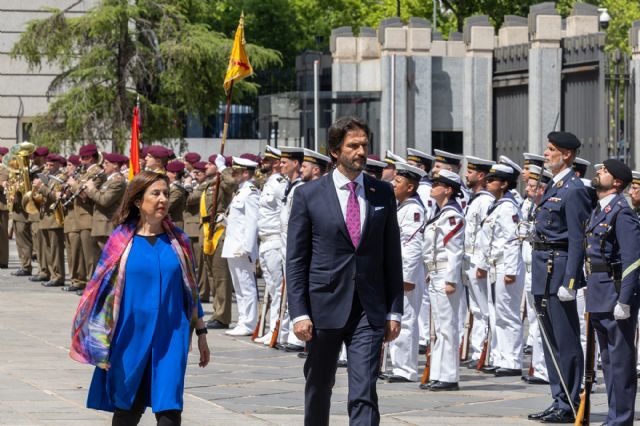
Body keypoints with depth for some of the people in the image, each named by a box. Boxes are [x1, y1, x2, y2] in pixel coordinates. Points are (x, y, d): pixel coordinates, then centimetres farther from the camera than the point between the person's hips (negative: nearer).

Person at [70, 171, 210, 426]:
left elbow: (190, 290, 10)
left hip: (170, 338, 1)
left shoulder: (177, 240, 5)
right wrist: (100, 341, -3)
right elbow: (102, 289, 1)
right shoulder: (121, 240, -1)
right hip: (131, 337, -1)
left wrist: (201, 332, 9)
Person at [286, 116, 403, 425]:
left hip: (369, 311, 0)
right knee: (319, 386, 14)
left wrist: (394, 310, 6)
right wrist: (299, 313, -8)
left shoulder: (383, 194, 7)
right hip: (324, 308, 0)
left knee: (364, 393, -9)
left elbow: (392, 257, 10)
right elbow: (295, 261, -1)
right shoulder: (309, 195, 0)